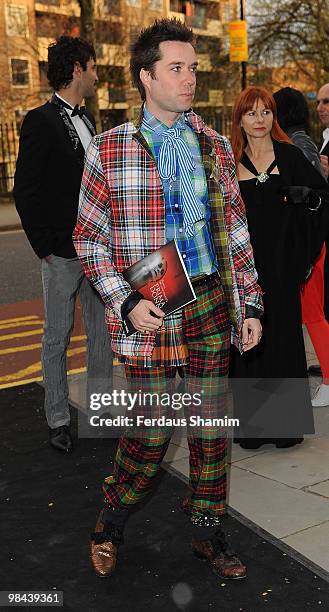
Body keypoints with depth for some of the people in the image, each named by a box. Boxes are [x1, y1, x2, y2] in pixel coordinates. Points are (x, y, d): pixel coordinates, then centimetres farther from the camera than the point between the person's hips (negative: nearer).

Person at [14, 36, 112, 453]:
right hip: (62, 252, -7)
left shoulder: (86, 120, 14)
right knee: (58, 337, 4)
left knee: (101, 333, 12)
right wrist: (44, 248, -12)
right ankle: (58, 420, 16)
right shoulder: (41, 121, -9)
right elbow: (25, 191, -12)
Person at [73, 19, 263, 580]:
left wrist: (251, 305, 5)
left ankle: (207, 531, 29)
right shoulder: (108, 150, -3)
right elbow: (89, 237, 0)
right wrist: (126, 302, -12)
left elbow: (236, 232, 10)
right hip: (149, 311, -4)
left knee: (212, 423, 10)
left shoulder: (214, 146, 8)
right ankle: (111, 522, 29)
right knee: (152, 429, 1)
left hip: (212, 301, 4)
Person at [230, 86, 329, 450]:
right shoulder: (231, 161, 8)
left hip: (280, 260, -2)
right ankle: (253, 422, 13)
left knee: (282, 334, 1)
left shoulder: (289, 155, 3)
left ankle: (286, 421, 12)